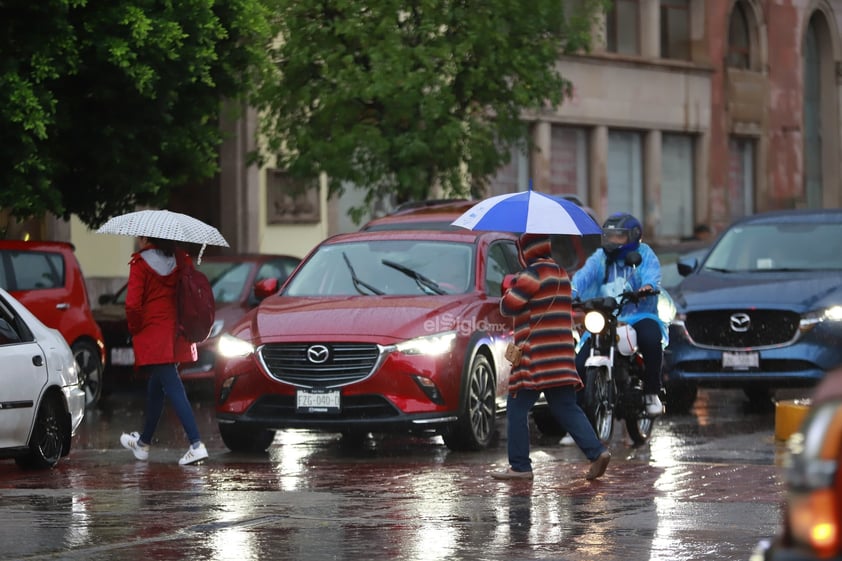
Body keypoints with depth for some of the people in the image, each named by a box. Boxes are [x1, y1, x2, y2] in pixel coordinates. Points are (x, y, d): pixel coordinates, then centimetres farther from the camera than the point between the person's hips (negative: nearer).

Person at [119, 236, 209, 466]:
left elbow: (133, 304, -16)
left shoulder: (141, 264, -10)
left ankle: (196, 445, -13)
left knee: (173, 389, -8)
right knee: (156, 387, 20)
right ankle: (144, 442, 30)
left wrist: (135, 328, 0)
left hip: (152, 334, -6)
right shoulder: (181, 260, 5)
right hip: (176, 334, 6)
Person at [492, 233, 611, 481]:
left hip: (535, 358, -8)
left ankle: (520, 466, 0)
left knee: (517, 409, 0)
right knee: (566, 408, 9)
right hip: (562, 358, 8)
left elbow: (508, 306, -12)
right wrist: (517, 285, 17)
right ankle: (596, 451, -6)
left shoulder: (534, 273, -11)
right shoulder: (560, 273, 17)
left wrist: (510, 289, 8)